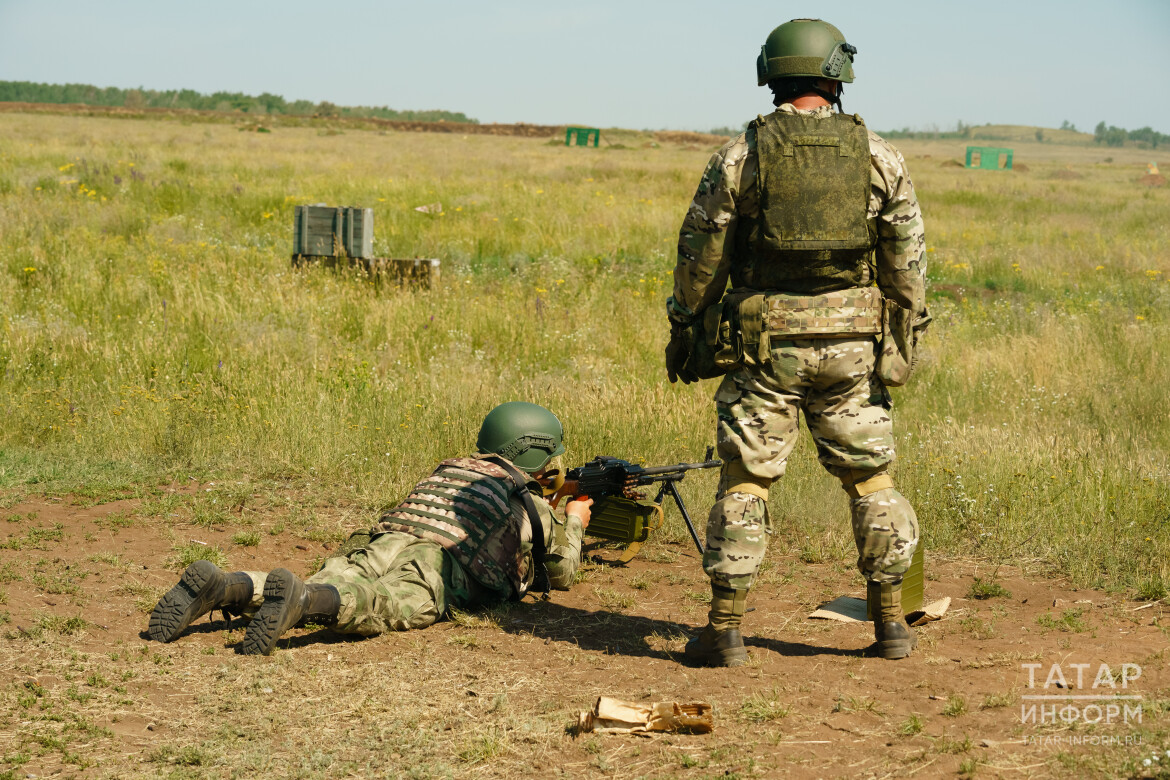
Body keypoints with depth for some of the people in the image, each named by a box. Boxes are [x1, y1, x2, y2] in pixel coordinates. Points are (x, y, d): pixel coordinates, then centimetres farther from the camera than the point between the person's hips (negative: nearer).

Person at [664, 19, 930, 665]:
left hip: (763, 346, -1)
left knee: (744, 481, 5)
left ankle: (725, 629, 4)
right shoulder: (878, 156, 1)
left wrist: (684, 329, 11)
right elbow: (906, 259, 3)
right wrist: (906, 338, 12)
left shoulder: (739, 155, -3)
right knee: (871, 479, 12)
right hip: (851, 344, 1)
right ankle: (890, 623, 16)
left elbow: (701, 254, 0)